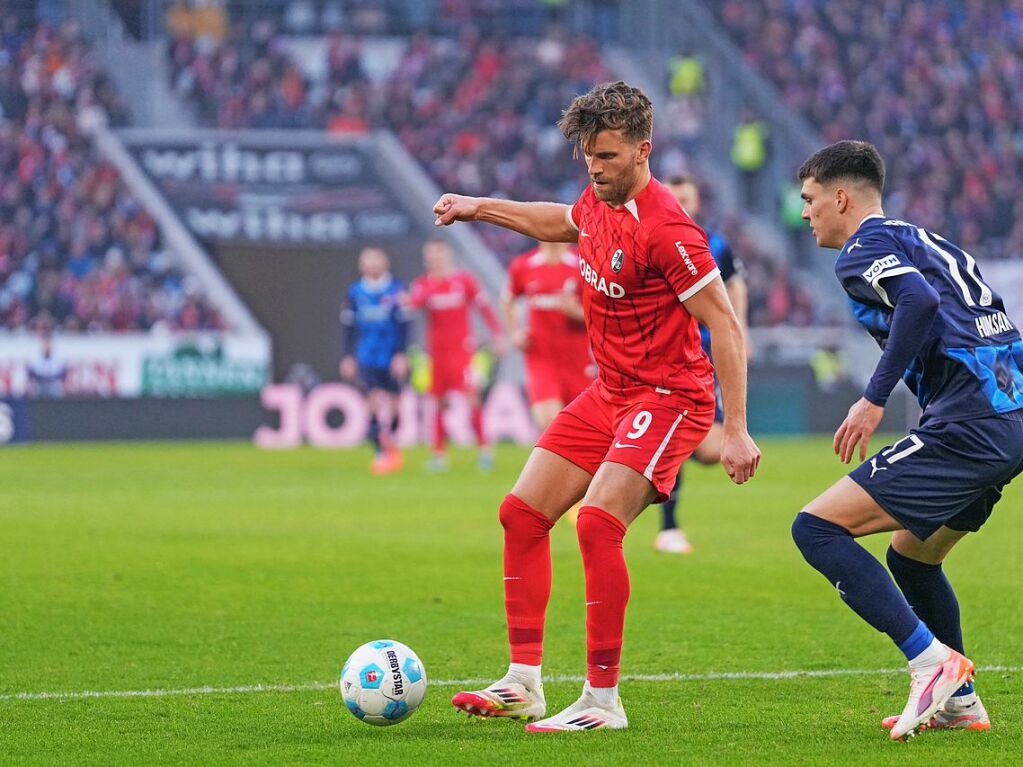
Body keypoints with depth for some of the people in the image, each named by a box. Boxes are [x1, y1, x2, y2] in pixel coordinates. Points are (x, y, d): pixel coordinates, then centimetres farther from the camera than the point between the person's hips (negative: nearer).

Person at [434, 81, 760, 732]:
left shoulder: (665, 230, -23)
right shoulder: (599, 201, 3)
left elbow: (726, 327, -22)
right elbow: (560, 223, 31)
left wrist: (737, 431, -25)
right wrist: (480, 208, 30)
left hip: (669, 399, -10)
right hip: (608, 394, 10)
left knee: (597, 522, -26)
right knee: (522, 514, 7)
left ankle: (603, 700, -18)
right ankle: (524, 684, 14)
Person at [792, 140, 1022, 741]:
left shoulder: (864, 248, -1)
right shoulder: (923, 240, 26)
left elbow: (920, 301, -22)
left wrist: (874, 399, -19)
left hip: (968, 428, -10)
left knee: (817, 527, -11)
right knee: (910, 554, 27)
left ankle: (933, 661, -19)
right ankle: (960, 703, 28)